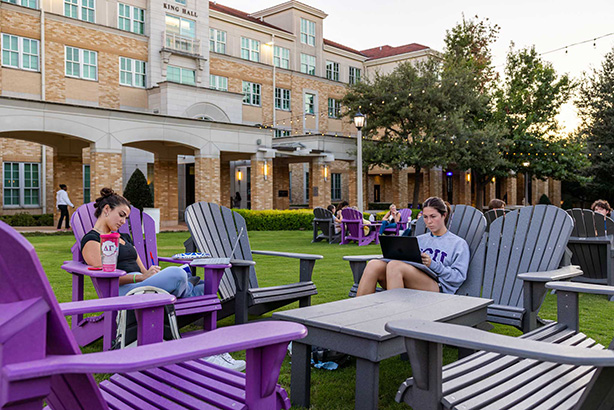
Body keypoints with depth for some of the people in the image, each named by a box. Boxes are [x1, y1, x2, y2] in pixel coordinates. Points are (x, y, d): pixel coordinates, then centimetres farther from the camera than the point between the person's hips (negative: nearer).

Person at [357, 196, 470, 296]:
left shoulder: (458, 243, 15)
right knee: (374, 265, -24)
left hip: (438, 288, -5)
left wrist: (433, 265, -10)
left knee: (395, 265, -33)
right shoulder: (419, 239, 31)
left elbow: (459, 277, 3)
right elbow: (406, 264, 23)